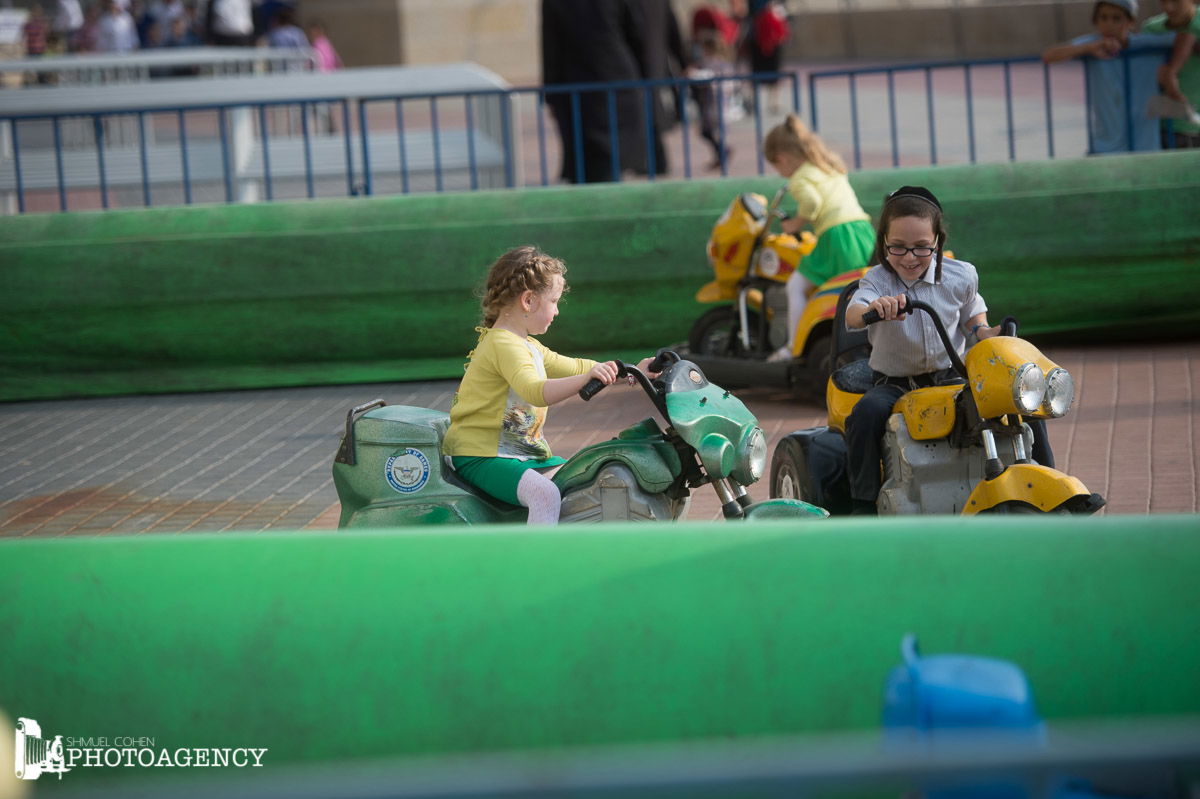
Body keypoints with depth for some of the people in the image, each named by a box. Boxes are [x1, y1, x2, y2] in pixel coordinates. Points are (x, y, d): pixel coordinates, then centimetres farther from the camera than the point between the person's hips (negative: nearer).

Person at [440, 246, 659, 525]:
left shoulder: (529, 346, 17)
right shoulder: (504, 344, -18)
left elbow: (570, 367, 27)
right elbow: (536, 391, -34)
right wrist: (586, 378, -47)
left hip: (522, 454, 11)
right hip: (480, 457, -11)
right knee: (545, 494, -32)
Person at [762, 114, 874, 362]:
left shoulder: (800, 179, -2)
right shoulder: (831, 167, 25)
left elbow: (812, 202, -19)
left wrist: (795, 224, -4)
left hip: (837, 235, -8)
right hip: (864, 229, 8)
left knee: (796, 285, -3)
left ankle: (794, 347, -7)